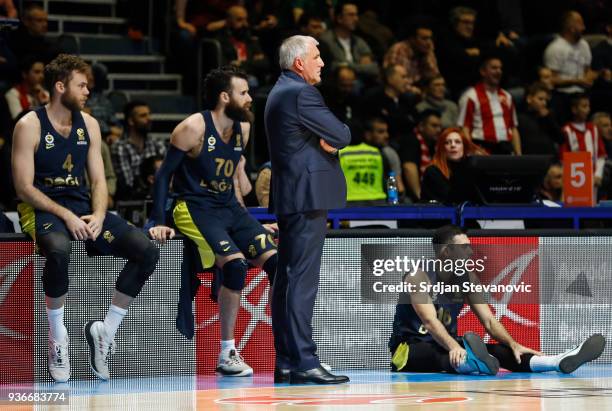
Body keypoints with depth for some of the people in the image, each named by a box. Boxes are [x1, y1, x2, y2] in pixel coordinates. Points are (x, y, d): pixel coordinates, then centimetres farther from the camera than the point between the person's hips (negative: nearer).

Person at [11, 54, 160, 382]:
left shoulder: (88, 125, 10)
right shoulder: (29, 126, -7)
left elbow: (98, 180, 10)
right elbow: (24, 187, -10)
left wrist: (98, 216, -10)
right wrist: (65, 215, -20)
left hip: (83, 207, 6)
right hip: (42, 208, -6)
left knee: (147, 252, -14)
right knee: (59, 250, -41)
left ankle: (105, 330, -2)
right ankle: (57, 338, -21)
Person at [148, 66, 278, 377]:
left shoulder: (243, 128, 9)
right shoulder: (194, 128, -12)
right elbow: (164, 174, -8)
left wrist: (246, 220, 21)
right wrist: (158, 223, -14)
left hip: (230, 208, 7)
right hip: (195, 208, -7)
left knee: (276, 263, -10)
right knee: (236, 265, -28)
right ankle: (227, 354, -19)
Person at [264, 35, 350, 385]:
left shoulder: (280, 93, 19)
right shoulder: (301, 94, -13)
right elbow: (342, 136, -14)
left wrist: (326, 140, -2)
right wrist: (334, 136, 7)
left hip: (287, 198, 10)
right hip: (308, 197, -10)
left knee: (287, 278, 9)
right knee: (304, 280, -11)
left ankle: (285, 363, 12)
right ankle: (304, 362, -14)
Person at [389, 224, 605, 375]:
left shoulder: (467, 278, 2)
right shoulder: (418, 277, -18)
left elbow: (489, 320, -3)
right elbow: (430, 321, -33)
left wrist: (513, 345, -21)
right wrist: (453, 347, -51)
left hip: (445, 347, 5)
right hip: (409, 349, -5)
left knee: (495, 350, -21)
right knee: (437, 354, -42)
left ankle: (560, 362, -42)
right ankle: (467, 362, -76)